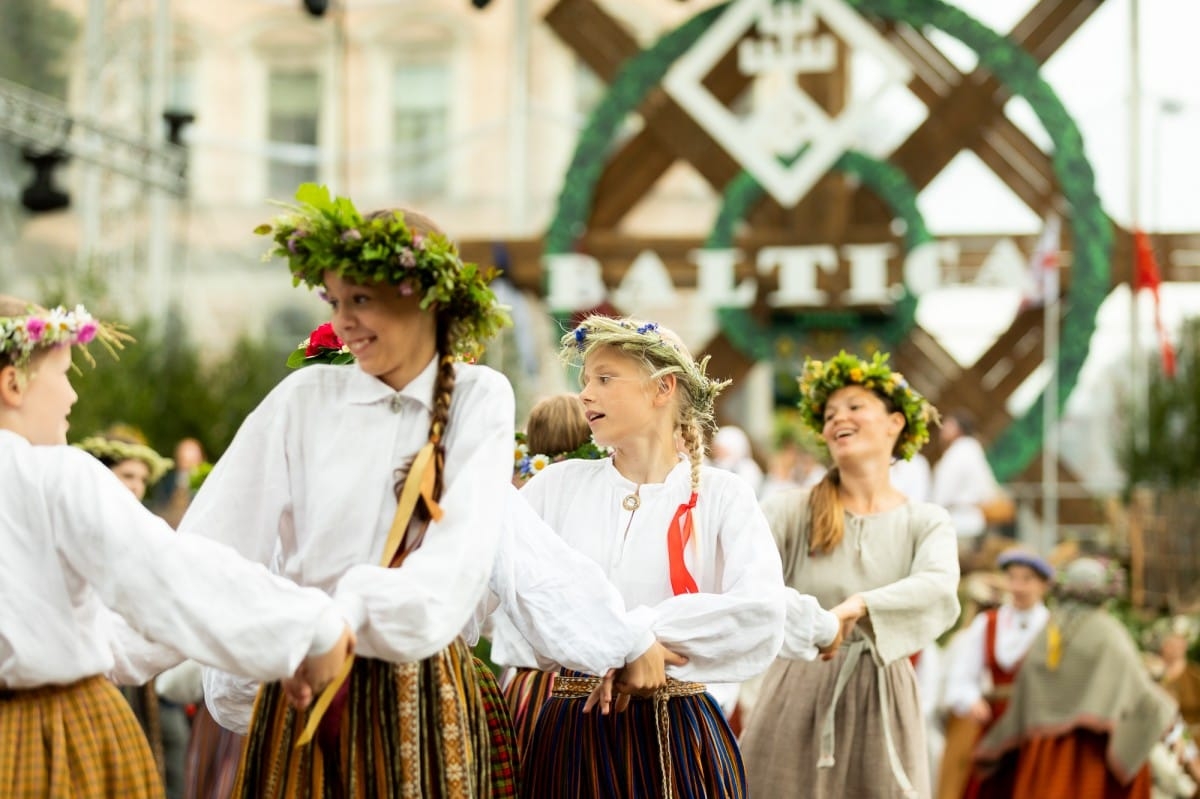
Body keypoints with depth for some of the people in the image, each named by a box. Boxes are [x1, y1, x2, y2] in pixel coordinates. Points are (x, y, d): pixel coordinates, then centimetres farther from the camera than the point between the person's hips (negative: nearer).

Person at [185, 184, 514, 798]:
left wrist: (356, 614, -28)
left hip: (422, 687, 0)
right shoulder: (305, 396, 2)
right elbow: (217, 544, -2)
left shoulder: (478, 398, 1)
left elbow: (462, 550, -13)